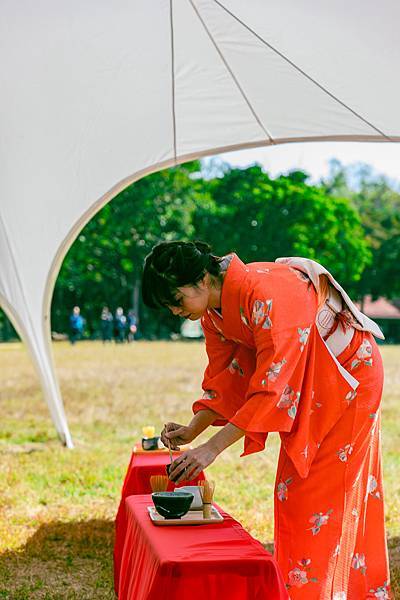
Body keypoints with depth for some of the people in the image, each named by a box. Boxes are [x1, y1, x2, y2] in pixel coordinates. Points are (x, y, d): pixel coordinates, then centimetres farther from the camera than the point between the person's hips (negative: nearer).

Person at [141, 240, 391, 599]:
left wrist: (213, 447, -37)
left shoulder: (264, 293, -35)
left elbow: (272, 386, -37)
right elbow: (222, 377, -1)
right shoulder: (213, 312, -7)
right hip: (306, 386, 9)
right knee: (294, 490, 12)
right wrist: (192, 429, -15)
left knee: (320, 497, -7)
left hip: (348, 371, -9)